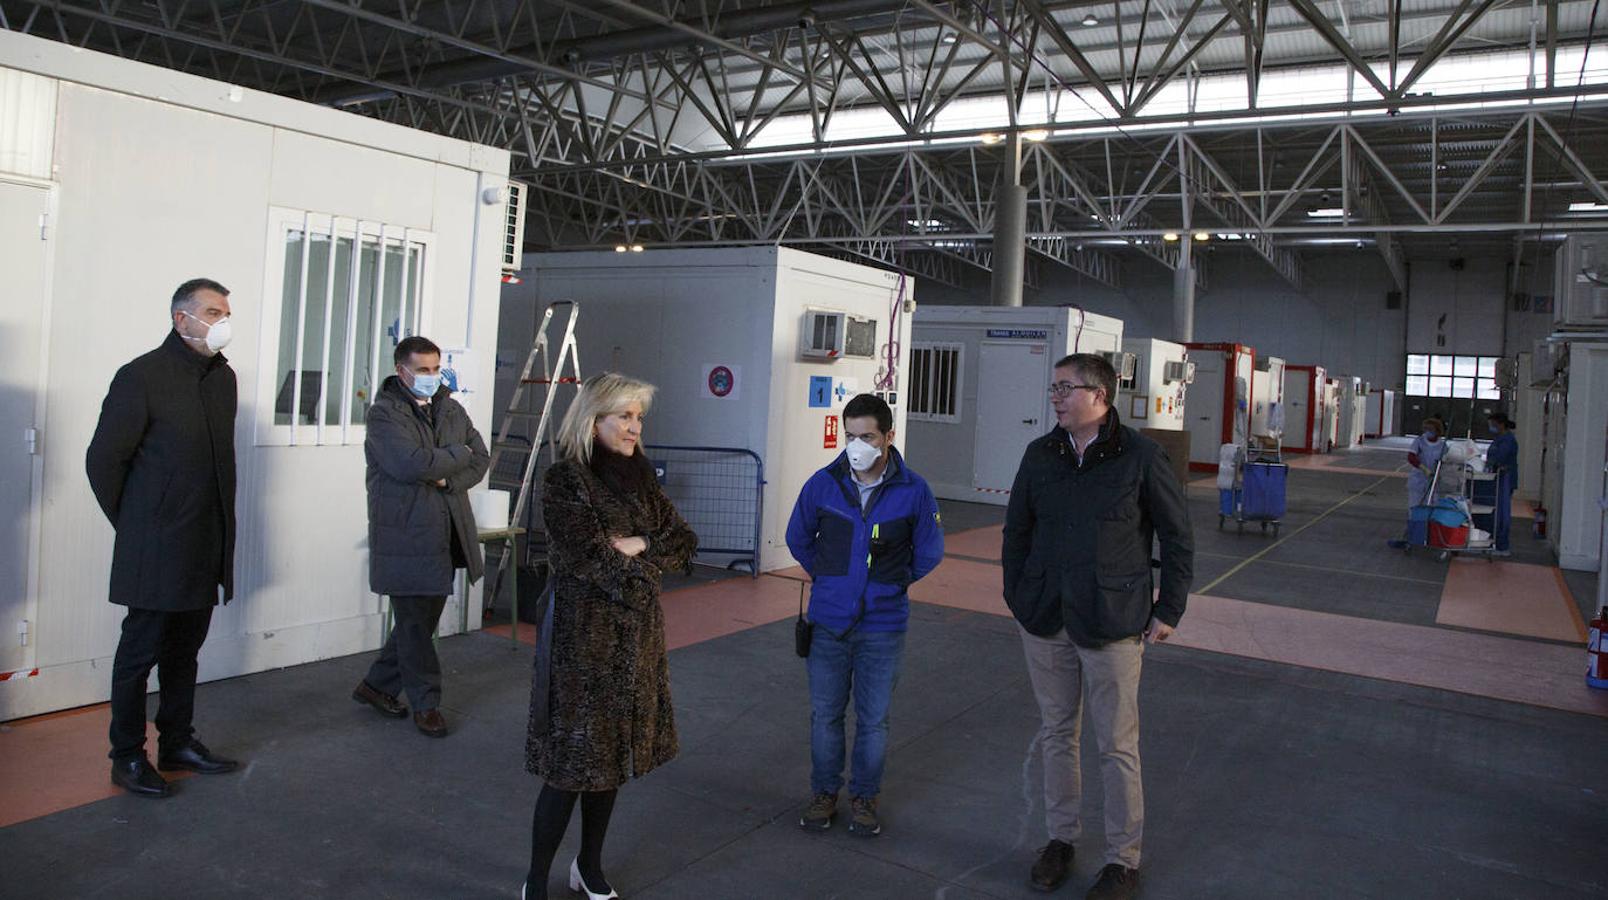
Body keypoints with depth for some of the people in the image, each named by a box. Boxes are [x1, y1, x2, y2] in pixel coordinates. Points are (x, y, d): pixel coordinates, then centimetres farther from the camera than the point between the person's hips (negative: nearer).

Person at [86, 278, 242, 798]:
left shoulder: (224, 376, 8)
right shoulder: (143, 376, -12)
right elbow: (103, 460, -9)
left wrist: (221, 528, 12)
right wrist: (132, 525, -2)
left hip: (206, 548, 6)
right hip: (156, 549, -6)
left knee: (185, 647, 16)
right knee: (141, 649, 5)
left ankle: (177, 743, 28)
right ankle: (127, 758, 17)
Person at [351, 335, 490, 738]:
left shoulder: (451, 409, 11)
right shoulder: (385, 413, -9)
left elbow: (481, 459, 9)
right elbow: (411, 464, -23)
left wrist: (448, 478, -9)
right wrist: (458, 455, -9)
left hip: (445, 534, 7)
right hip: (405, 535, -7)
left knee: (423, 619, 15)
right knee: (415, 622, 2)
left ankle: (376, 685, 32)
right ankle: (426, 704, 15)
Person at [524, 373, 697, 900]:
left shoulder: (638, 474, 8)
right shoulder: (564, 481, -12)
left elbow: (684, 542, 5)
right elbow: (596, 566, -20)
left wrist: (638, 548, -12)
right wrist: (653, 555, -7)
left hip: (637, 636, 6)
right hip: (583, 634, -6)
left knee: (612, 759, 15)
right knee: (573, 764, -1)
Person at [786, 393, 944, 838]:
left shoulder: (913, 491, -10)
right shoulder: (822, 484, -7)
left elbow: (929, 552, 6)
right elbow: (798, 539, 11)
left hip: (883, 626, -1)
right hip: (828, 622, 1)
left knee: (874, 720, 9)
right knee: (825, 714, 12)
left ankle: (864, 796, 29)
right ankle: (824, 793, 30)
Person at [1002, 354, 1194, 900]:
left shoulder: (1141, 457, -8)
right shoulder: (1040, 455, 4)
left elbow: (1178, 539, -2)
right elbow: (1016, 530, 13)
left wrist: (1168, 612, -3)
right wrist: (1017, 597, 9)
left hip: (1112, 626, -4)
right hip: (1045, 623, 4)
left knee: (1116, 746, 4)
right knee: (1057, 735, 15)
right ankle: (1061, 838, 31)